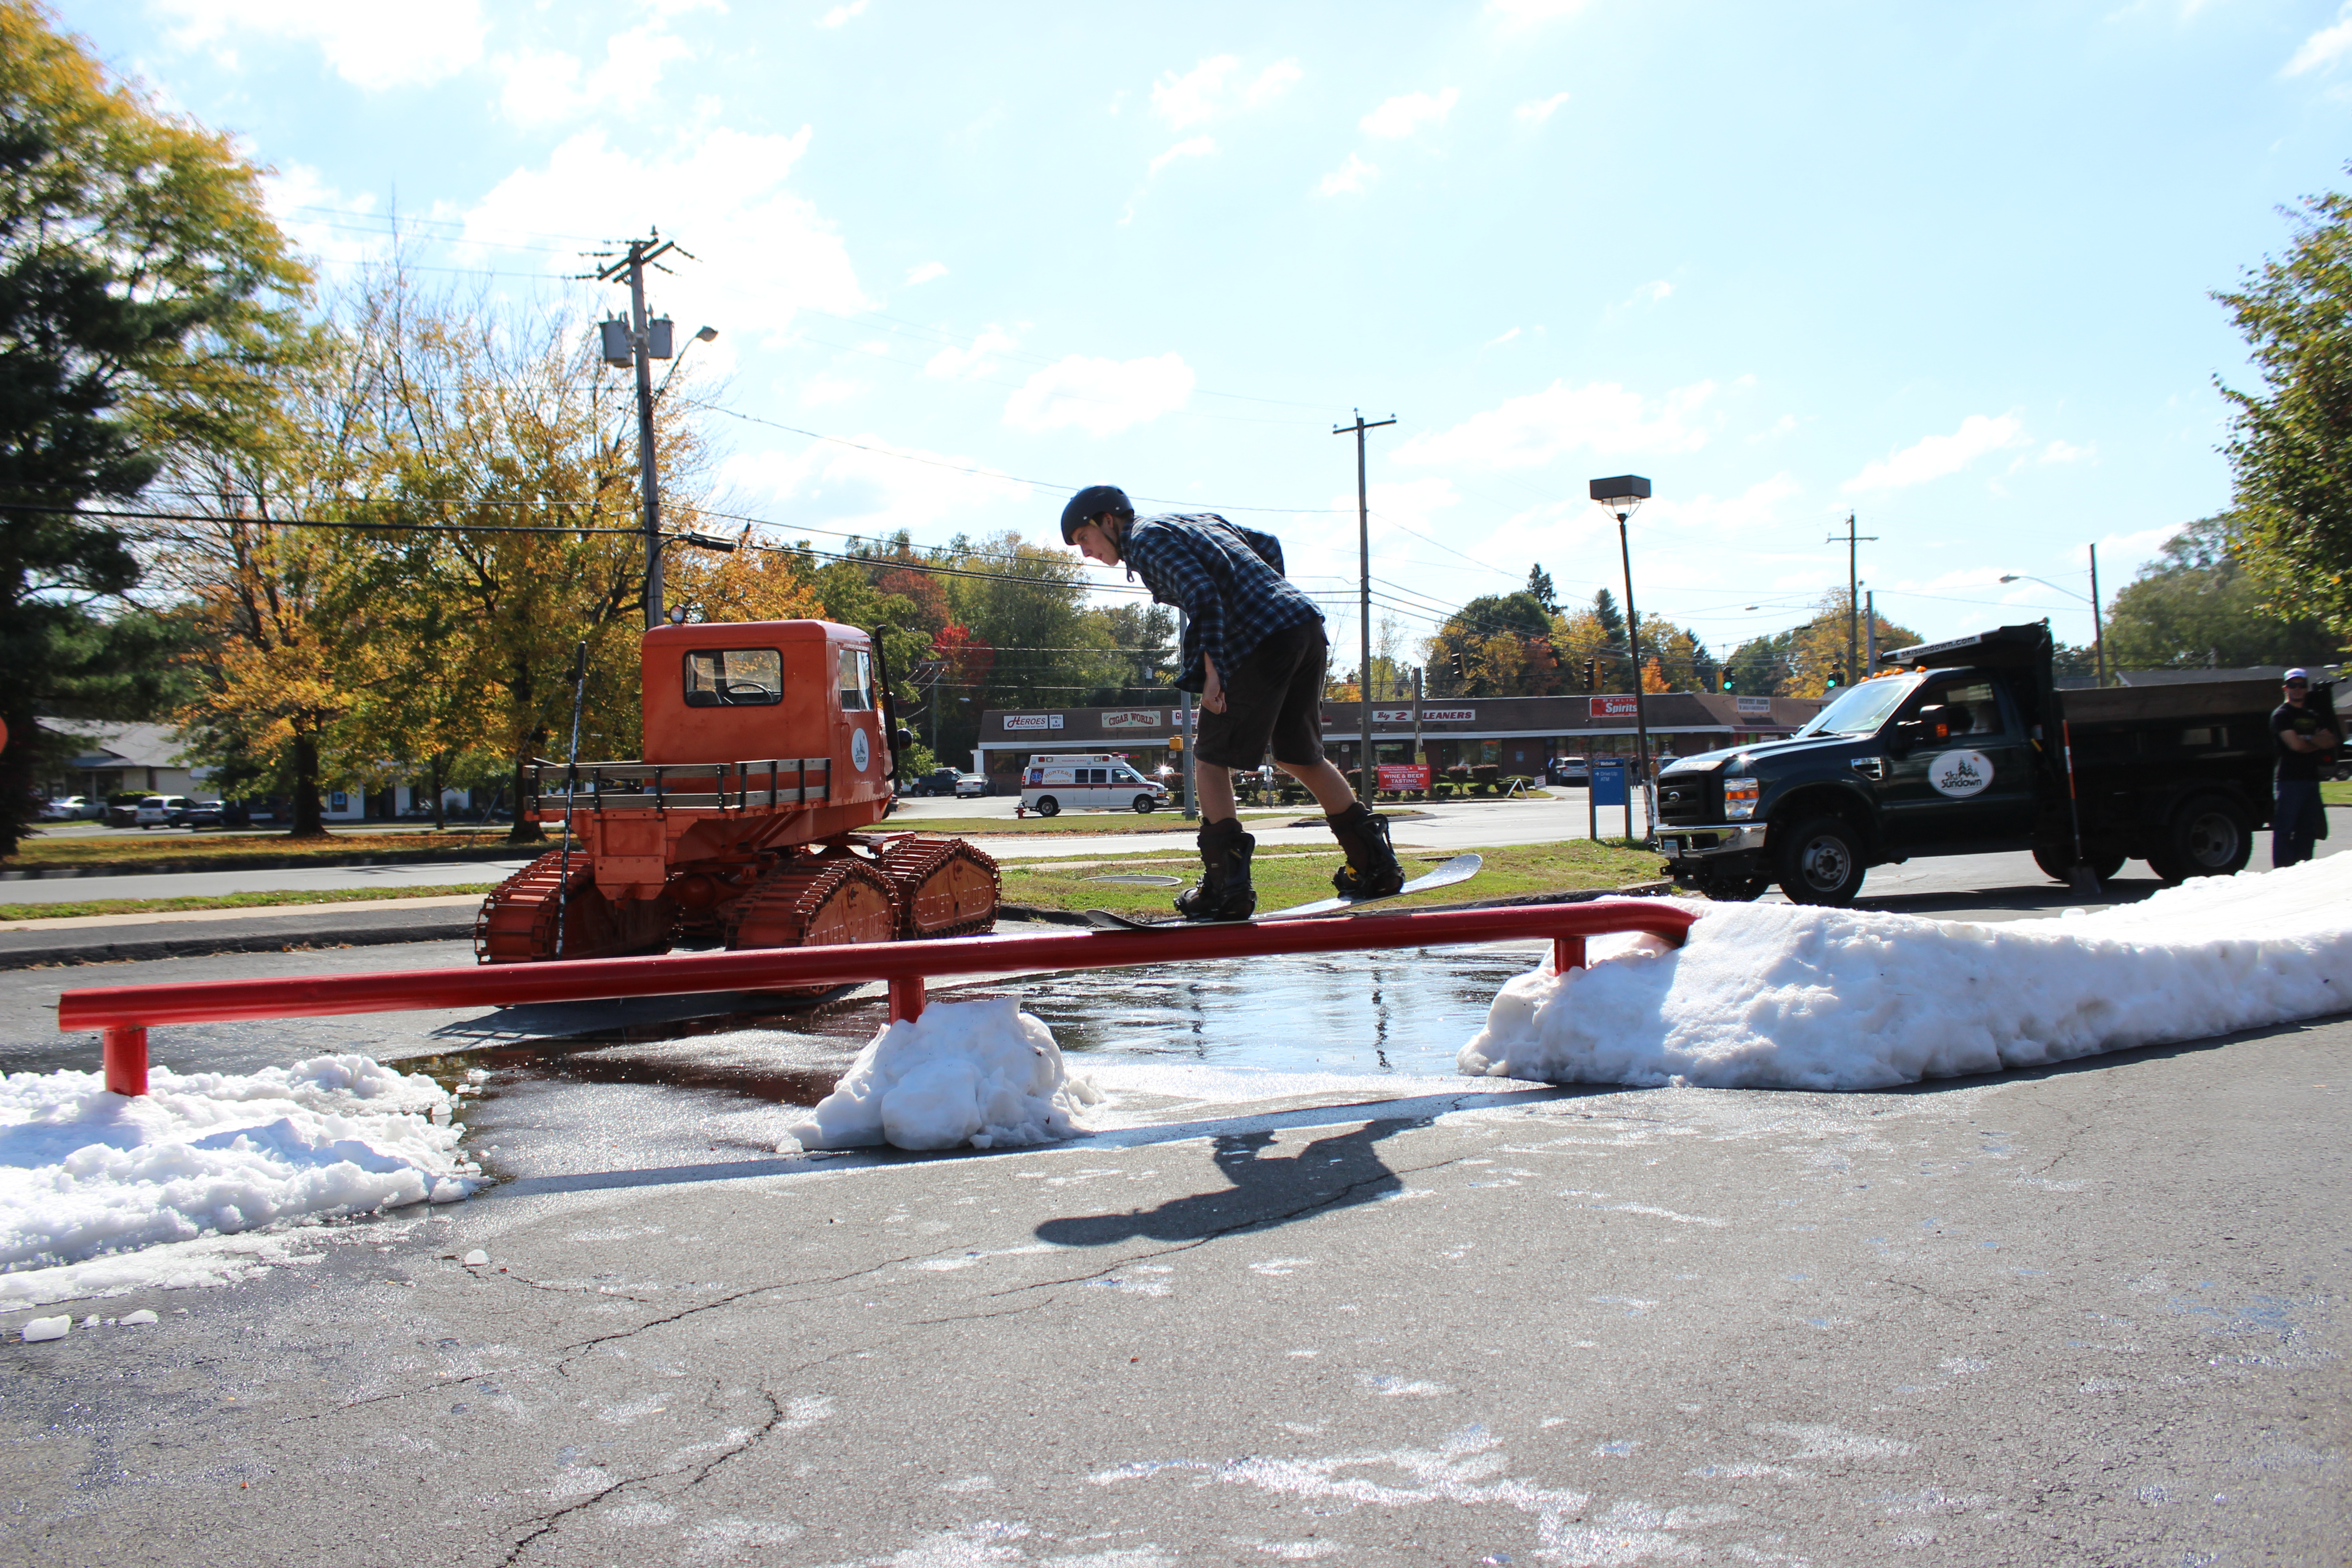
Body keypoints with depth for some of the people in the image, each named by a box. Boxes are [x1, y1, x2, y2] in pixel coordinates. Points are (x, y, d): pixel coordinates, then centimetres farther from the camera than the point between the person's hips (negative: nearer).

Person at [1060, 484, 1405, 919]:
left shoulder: (1146, 538, 0)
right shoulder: (1200, 520, 26)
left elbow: (1202, 594, -15)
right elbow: (1268, 545, 30)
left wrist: (1211, 671, -18)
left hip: (1261, 644, -9)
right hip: (1308, 624, 9)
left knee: (1210, 760, 1)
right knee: (1299, 757, 21)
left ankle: (1226, 887, -5)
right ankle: (1376, 864, 24)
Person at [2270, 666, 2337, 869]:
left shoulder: (2315, 716, 21)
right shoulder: (2281, 715, -1)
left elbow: (2331, 743, 7)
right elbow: (2295, 744, -13)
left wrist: (2307, 739, -10)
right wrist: (2319, 742, 3)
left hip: (2311, 778, 7)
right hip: (2289, 779, -7)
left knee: (2307, 830, 7)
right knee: (2284, 830, -9)